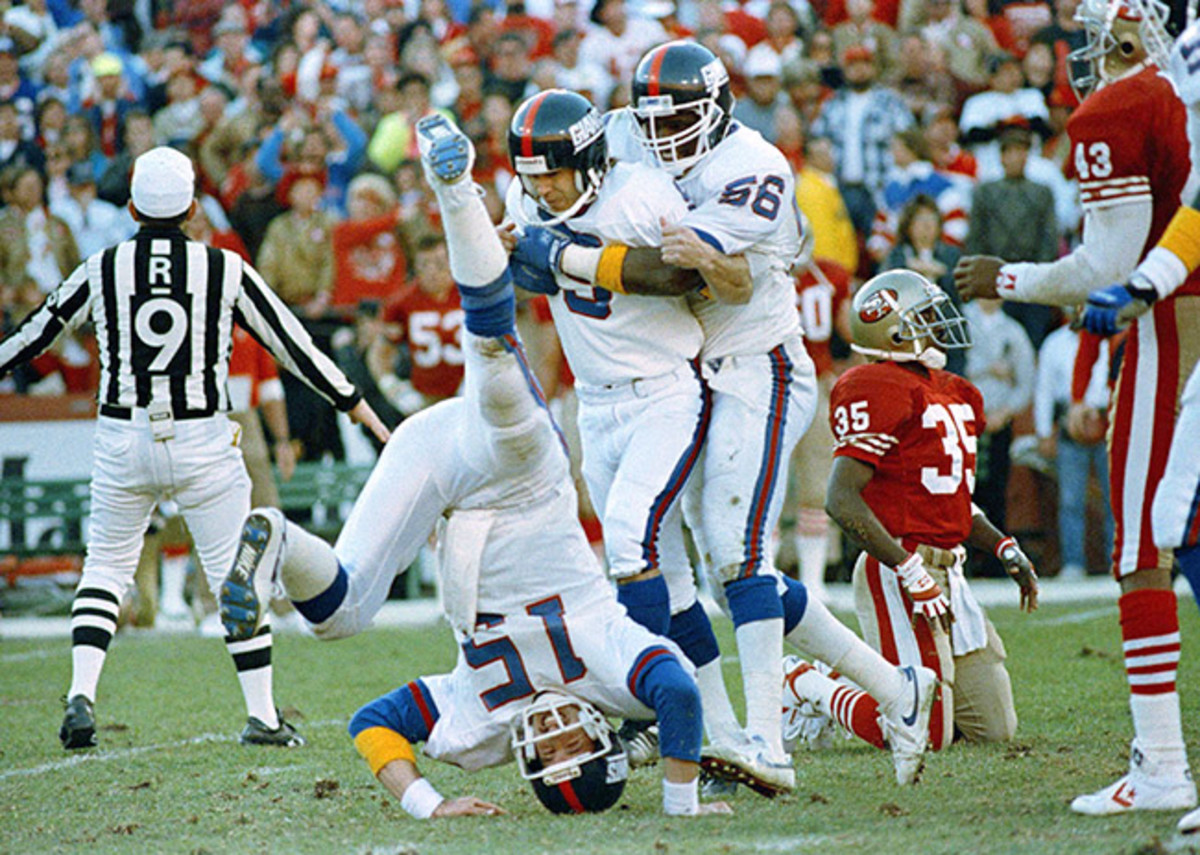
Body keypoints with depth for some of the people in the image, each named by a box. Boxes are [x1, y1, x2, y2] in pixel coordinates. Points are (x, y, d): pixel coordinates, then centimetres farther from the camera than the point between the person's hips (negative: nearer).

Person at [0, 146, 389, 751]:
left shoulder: (102, 270, 0)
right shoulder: (225, 271, -2)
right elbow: (293, 347, 4)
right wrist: (362, 411, 12)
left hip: (123, 441, 1)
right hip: (204, 444, -1)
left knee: (106, 566, 15)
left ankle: (81, 694, -2)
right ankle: (262, 715, 8)